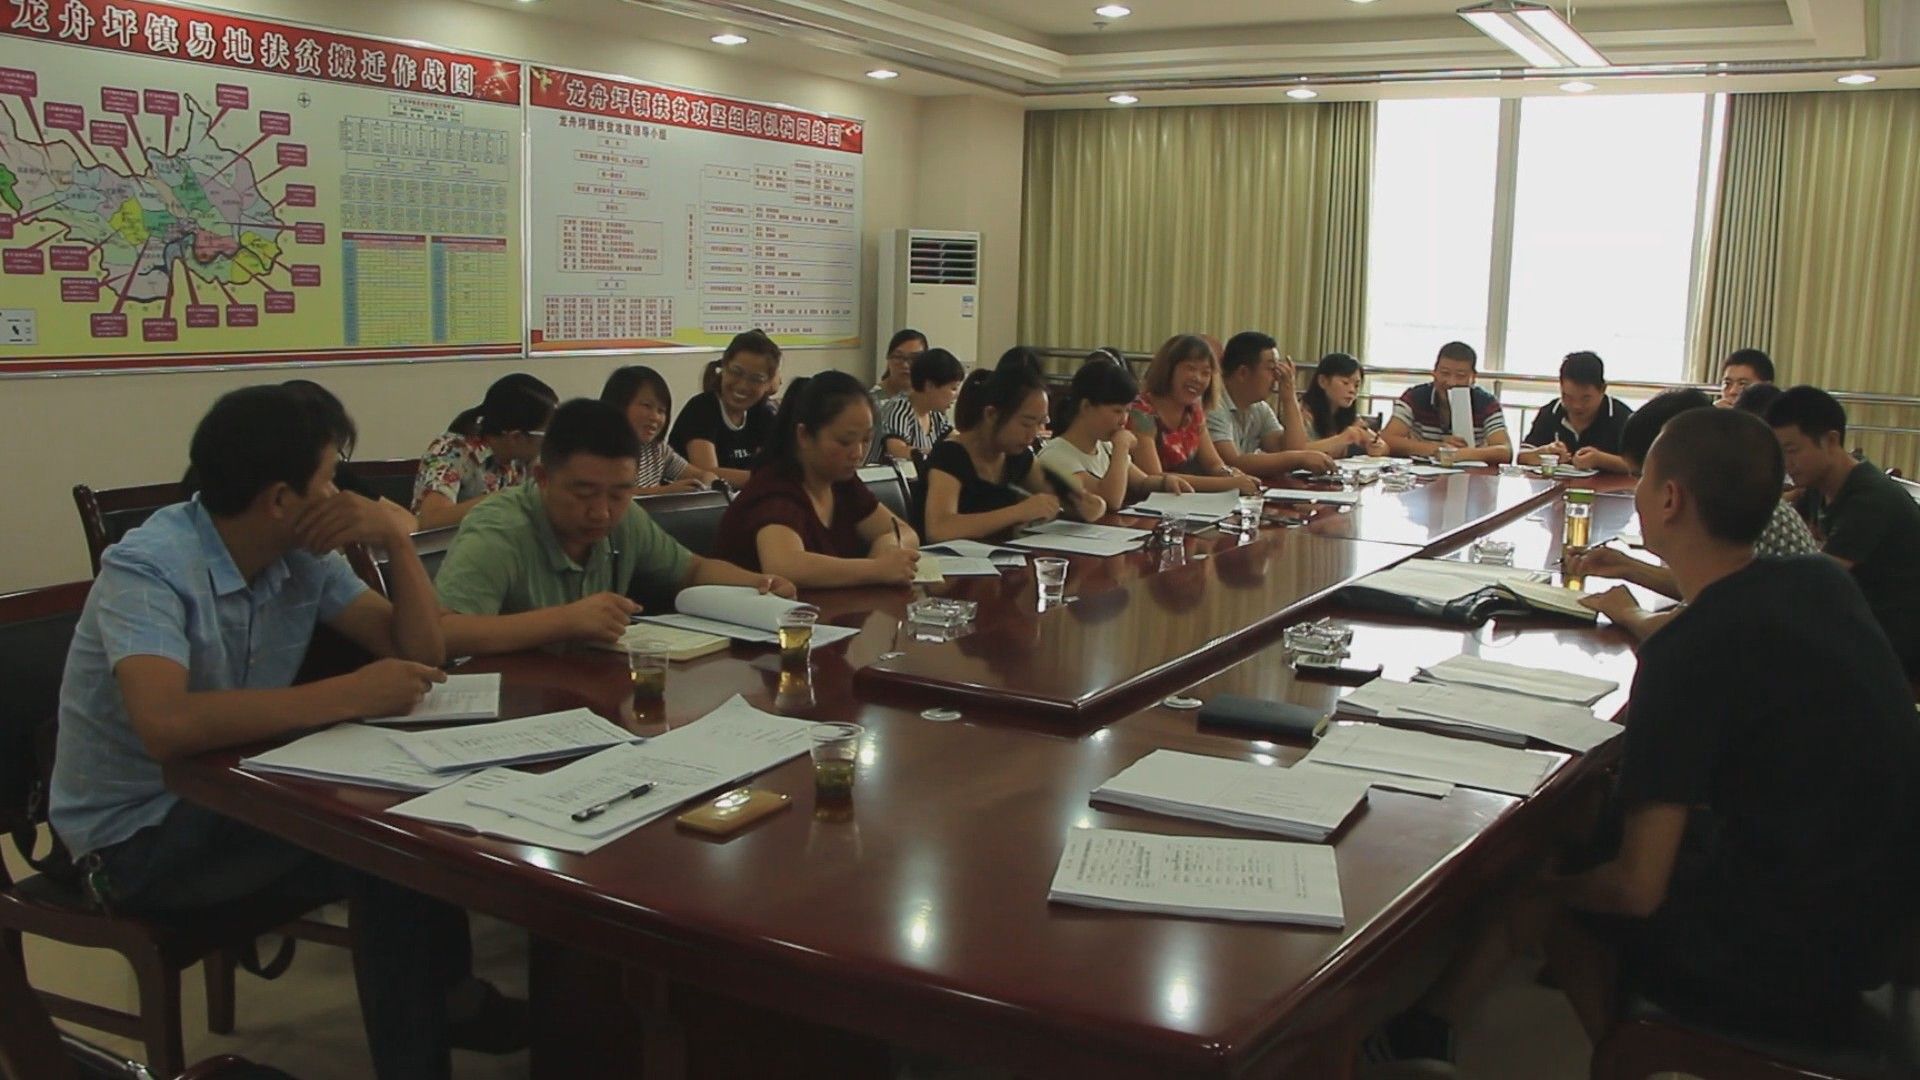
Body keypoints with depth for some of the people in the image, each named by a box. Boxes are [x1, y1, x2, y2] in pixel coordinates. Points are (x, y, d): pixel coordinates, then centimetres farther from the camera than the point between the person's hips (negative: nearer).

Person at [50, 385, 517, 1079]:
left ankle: (446, 992, 12)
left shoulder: (302, 556, -2)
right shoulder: (148, 568, -24)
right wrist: (348, 696, -37)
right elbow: (168, 726, -40)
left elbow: (421, 651, -1)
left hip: (229, 789, 7)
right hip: (136, 835, -7)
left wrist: (396, 539, -15)